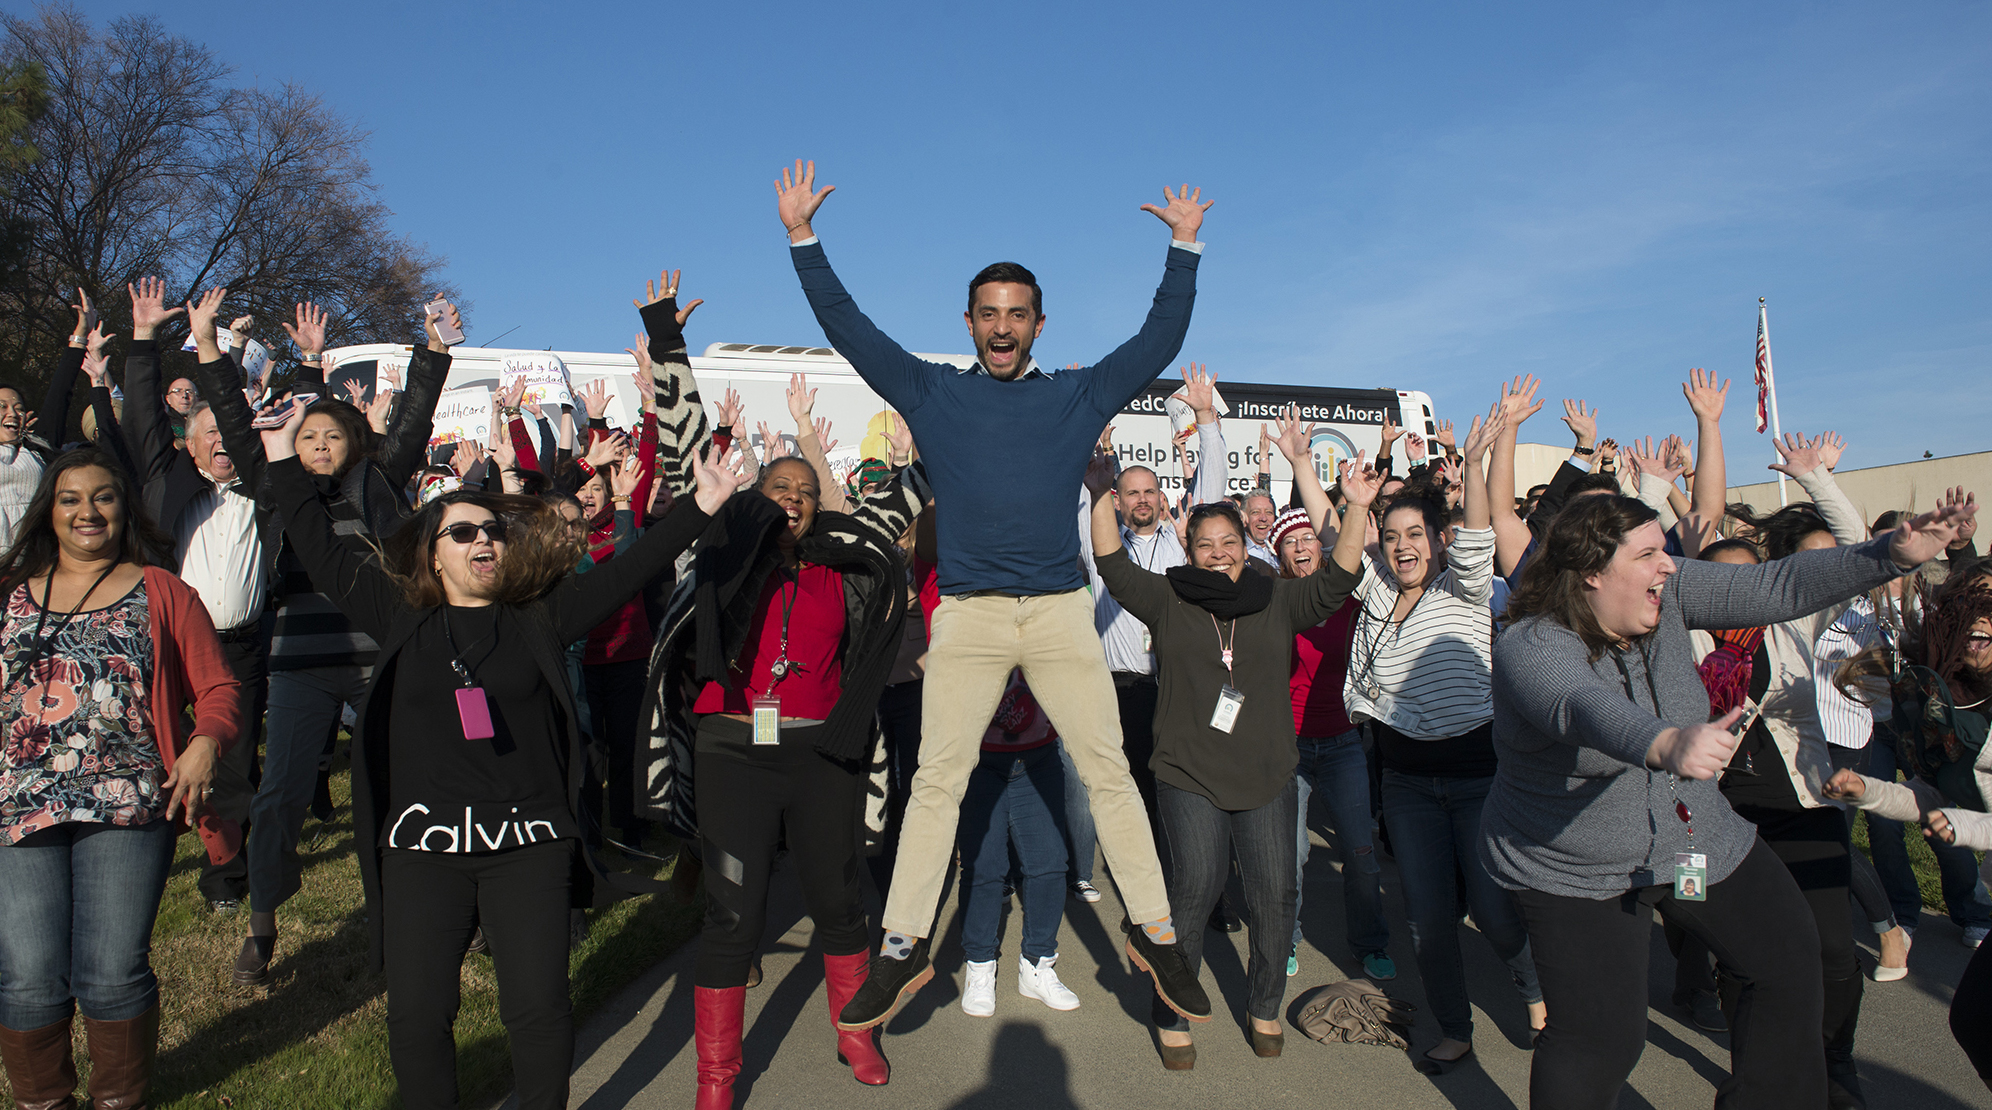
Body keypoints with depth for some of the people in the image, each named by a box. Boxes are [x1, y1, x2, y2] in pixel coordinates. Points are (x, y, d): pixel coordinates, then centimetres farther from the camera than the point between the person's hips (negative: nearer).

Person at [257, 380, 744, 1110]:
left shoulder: (540, 619, 4)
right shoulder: (401, 618, 7)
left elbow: (627, 572, -1)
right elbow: (324, 553, 9)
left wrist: (699, 507, -9)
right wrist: (284, 463, 7)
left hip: (528, 843, -1)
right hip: (424, 844, 1)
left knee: (539, 1007, 0)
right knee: (415, 1015, 4)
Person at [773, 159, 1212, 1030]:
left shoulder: (1077, 395, 12)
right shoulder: (932, 393, 11)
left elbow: (1160, 340, 17)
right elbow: (848, 328, 12)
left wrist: (1184, 248, 15)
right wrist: (802, 237, 10)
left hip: (1061, 612, 1)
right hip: (967, 615, 0)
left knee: (1108, 772, 3)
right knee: (936, 780, 2)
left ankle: (1155, 934, 16)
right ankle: (902, 951, 11)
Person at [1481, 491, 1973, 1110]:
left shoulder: (1667, 594, -8)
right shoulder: (1530, 647, -29)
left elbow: (1775, 587, -8)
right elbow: (1585, 707, -48)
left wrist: (1895, 556, -18)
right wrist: (1666, 744, -66)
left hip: (1696, 839, 7)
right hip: (1576, 872, -7)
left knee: (1790, 960, 13)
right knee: (1600, 1037, -8)